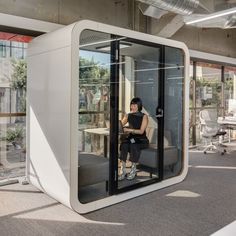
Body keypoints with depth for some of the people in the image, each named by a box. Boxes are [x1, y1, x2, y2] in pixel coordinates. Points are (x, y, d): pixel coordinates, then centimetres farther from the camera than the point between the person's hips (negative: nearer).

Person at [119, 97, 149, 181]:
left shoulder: (144, 116, -2)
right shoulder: (128, 116, 11)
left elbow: (141, 131, -12)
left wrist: (129, 130, -23)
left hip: (142, 140, -3)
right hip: (130, 138, 3)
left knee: (134, 145, -36)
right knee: (124, 144, -31)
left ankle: (133, 170, -23)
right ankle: (123, 171, -31)